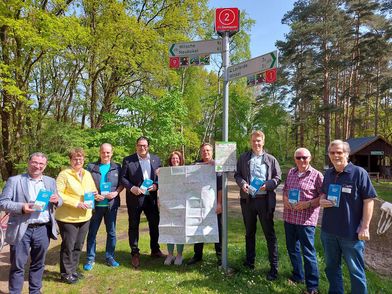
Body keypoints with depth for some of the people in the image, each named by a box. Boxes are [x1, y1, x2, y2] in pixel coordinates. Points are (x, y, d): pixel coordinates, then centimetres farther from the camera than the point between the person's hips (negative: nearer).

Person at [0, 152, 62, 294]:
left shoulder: (50, 181, 10)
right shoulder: (14, 180, -2)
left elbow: (59, 202, 13)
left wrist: (57, 200, -11)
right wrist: (21, 207, -22)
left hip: (43, 229, 3)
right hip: (21, 230, -3)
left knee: (38, 264, 15)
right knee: (17, 265, 7)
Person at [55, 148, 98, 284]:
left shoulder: (87, 174, 9)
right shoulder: (64, 174, -11)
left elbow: (93, 190, 18)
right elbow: (57, 194, -17)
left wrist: (95, 195, -5)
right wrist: (76, 203, -22)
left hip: (84, 216, 6)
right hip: (68, 217, -6)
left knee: (78, 245, 16)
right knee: (68, 246, 5)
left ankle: (73, 269, 33)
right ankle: (66, 273, 22)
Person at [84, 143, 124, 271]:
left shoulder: (117, 167, 4)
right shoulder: (91, 167, 2)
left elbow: (121, 183, 5)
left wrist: (116, 193, -12)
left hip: (111, 204, 1)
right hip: (95, 204, -1)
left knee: (111, 232, 10)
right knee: (92, 232, 7)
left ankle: (110, 257, 24)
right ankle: (90, 259, 19)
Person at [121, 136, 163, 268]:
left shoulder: (156, 159, 7)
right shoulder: (128, 160, -1)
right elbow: (123, 177, -2)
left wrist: (156, 185, -9)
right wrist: (131, 188, -16)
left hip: (151, 197, 2)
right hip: (135, 198, -2)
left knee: (154, 224, 12)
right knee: (133, 226, 7)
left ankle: (155, 250, 31)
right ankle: (135, 254, 21)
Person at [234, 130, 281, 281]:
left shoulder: (271, 159, 3)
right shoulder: (243, 158, 8)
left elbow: (277, 178, 2)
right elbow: (237, 174, 8)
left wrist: (266, 185, -16)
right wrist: (242, 183, -13)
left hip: (265, 200, -2)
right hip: (247, 199, 3)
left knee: (269, 233, 2)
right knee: (249, 232, 17)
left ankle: (274, 267, 12)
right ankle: (250, 261, 33)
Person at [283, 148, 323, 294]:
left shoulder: (316, 175, -7)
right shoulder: (291, 172, 10)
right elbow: (285, 189, 18)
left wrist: (308, 203, -19)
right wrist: (285, 199, -2)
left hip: (306, 219, -6)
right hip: (289, 217, 6)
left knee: (308, 252, 2)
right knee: (292, 248, 18)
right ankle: (298, 276, 37)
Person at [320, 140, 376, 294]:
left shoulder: (359, 173, -11)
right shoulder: (328, 173, 5)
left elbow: (368, 201, -11)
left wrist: (365, 227, -14)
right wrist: (322, 201, -4)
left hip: (351, 232, -5)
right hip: (328, 230, 6)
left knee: (356, 270, 11)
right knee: (331, 266, 20)